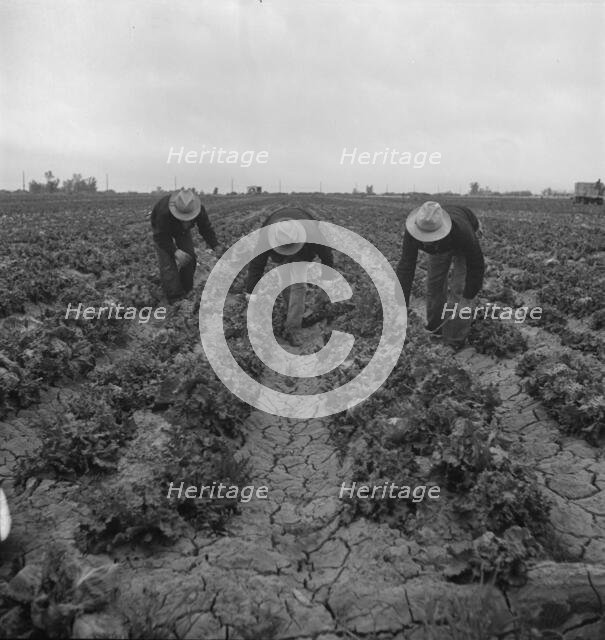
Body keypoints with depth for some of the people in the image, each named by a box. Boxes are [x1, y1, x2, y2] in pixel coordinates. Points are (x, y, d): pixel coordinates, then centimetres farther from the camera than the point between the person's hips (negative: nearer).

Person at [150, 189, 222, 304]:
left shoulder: (199, 210, -34)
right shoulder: (164, 211, -45)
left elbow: (206, 229, -19)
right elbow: (160, 236, -35)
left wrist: (216, 246, -35)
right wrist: (175, 251, -48)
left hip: (182, 229, 4)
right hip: (162, 229, -4)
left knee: (189, 259, -2)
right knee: (168, 262, -15)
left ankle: (187, 293, 16)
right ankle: (175, 298, -11)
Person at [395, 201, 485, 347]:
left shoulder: (462, 231, -47)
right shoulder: (412, 231, -40)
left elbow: (476, 265, -34)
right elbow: (405, 267, -38)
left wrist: (467, 299, -29)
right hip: (439, 245, 3)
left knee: (459, 288, -12)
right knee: (434, 284, 0)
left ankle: (456, 342, -1)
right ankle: (435, 333, 20)